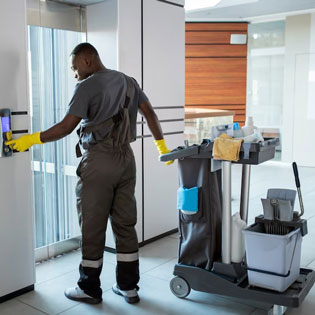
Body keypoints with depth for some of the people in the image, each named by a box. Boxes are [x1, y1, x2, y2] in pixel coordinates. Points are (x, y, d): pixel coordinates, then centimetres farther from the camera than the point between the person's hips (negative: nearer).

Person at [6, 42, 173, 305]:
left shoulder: (87, 86, -7)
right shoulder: (129, 82, 13)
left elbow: (66, 127, -13)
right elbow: (150, 114, 10)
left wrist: (32, 139, -4)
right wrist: (161, 145, 17)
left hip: (99, 160, -6)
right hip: (126, 158, 7)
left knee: (93, 227, 4)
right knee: (125, 224, 11)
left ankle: (90, 289, 17)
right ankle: (128, 286, 20)